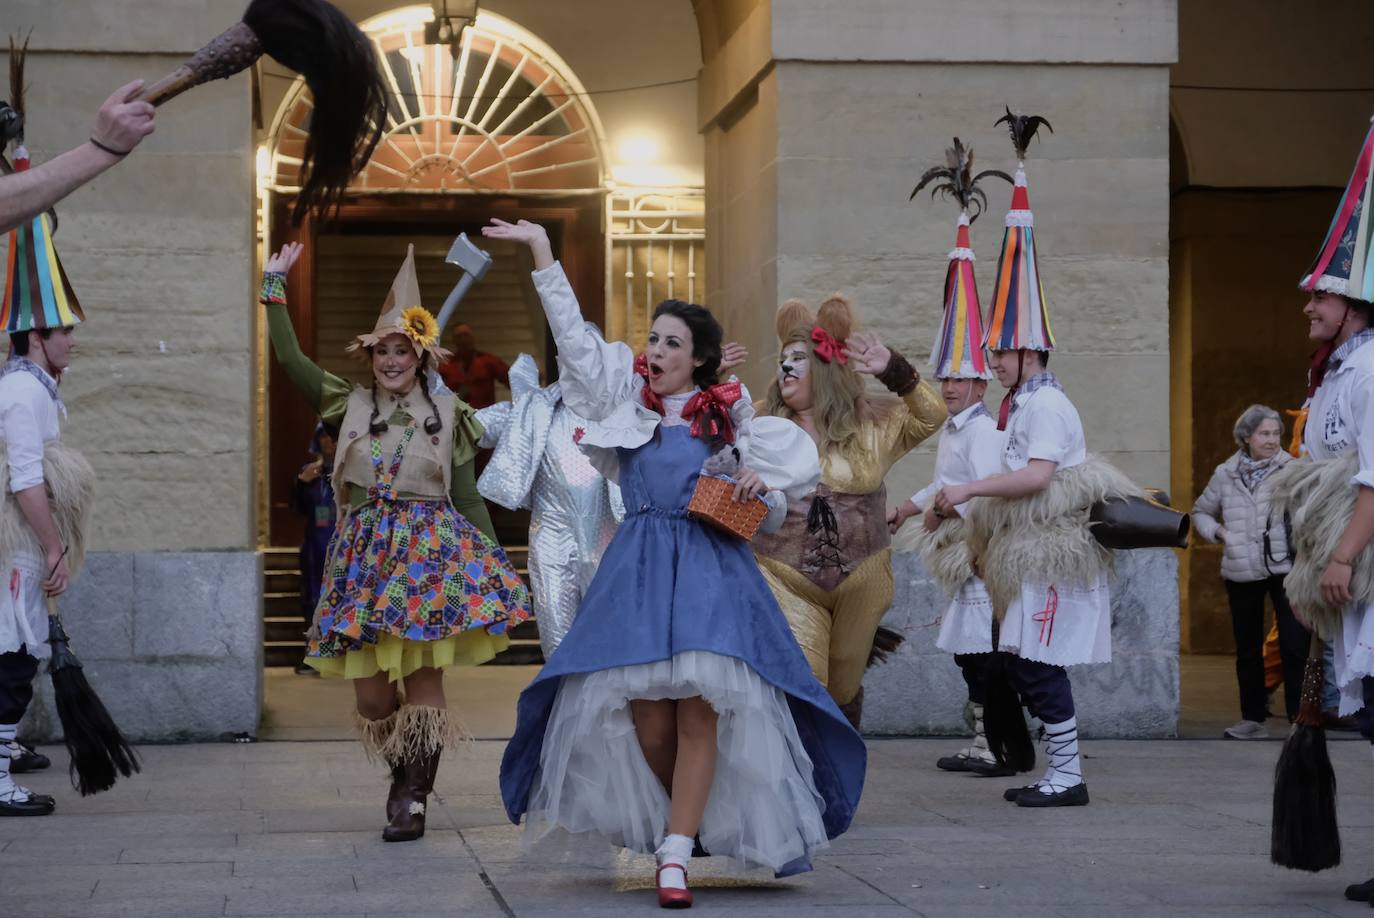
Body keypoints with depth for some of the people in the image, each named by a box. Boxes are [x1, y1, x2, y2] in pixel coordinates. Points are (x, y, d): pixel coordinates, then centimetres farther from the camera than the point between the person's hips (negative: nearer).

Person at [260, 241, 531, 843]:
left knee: (423, 679, -7)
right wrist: (274, 288, 2)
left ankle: (413, 797, 2)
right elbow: (290, 359, 3)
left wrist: (496, 561, 4)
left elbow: (467, 497, 9)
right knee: (370, 690, 0)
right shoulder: (351, 406, 10)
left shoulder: (447, 415, 7)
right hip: (366, 548, 2)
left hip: (432, 545, -2)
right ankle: (405, 777, 24)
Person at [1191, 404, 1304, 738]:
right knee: (1247, 648, 12)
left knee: (1295, 645, -7)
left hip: (1285, 569, -4)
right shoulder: (1225, 474, 7)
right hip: (1242, 573, 4)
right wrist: (1217, 532, 4)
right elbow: (1201, 512, 21)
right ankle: (1253, 719, 23)